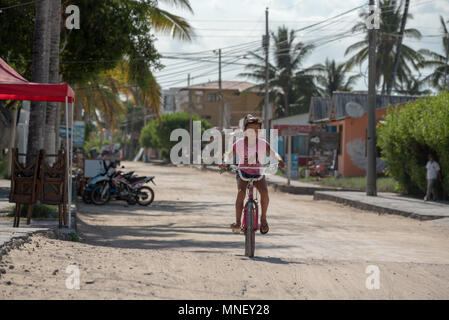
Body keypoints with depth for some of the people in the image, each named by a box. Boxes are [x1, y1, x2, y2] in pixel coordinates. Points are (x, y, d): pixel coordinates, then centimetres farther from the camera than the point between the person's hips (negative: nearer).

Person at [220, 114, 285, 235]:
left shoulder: (262, 143, -7)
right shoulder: (239, 144, -9)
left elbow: (273, 153, -11)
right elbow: (229, 156, -8)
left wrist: (280, 160, -33)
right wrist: (225, 163, -30)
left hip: (257, 173, 1)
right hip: (243, 172, -1)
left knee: (264, 191, -26)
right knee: (241, 192, -28)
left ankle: (263, 218, -6)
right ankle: (237, 222, -23)